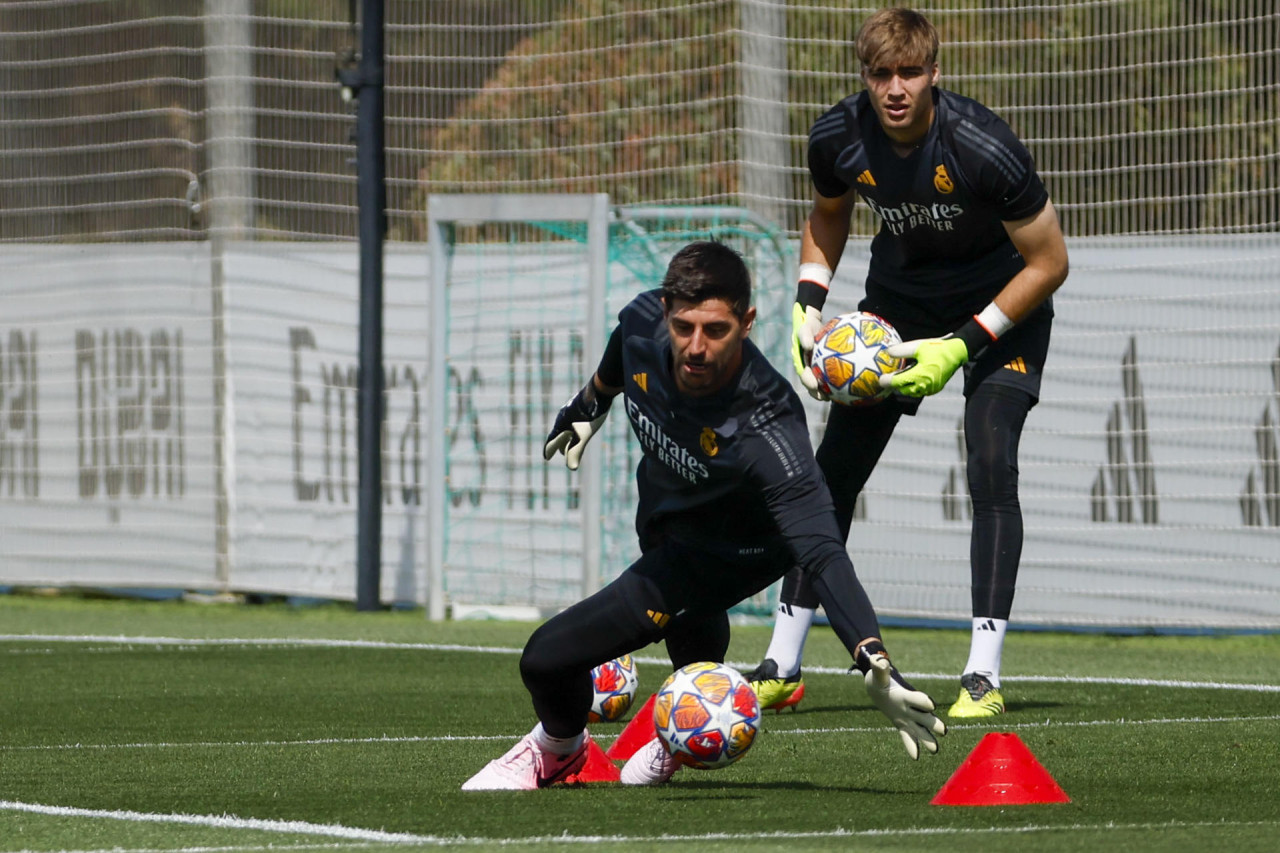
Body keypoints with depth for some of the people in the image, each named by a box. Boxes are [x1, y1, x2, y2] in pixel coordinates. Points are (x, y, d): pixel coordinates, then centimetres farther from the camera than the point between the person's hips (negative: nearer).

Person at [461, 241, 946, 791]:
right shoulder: (643, 321, -27)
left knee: (547, 658, -10)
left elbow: (822, 553, -48)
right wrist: (590, 405, 21)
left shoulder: (767, 432, -43)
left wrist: (873, 662, -61)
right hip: (661, 508, 6)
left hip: (728, 554, -6)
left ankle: (559, 747, 24)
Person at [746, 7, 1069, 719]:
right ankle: (783, 667, 8)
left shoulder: (983, 148, -33)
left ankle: (985, 674, -18)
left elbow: (1048, 262, -20)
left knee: (991, 468, -20)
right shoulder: (839, 139, -20)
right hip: (899, 295, 4)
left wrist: (963, 346, -24)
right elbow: (828, 215, 7)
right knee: (835, 468, 0)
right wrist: (809, 306, -8)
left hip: (1001, 301, -4)